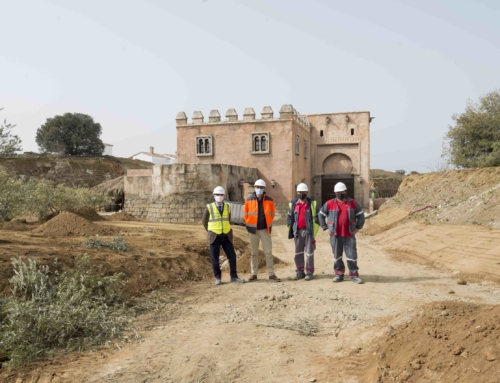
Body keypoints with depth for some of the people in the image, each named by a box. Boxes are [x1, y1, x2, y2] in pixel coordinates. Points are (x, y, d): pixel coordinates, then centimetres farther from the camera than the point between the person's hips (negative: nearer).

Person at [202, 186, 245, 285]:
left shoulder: (228, 207, 4)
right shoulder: (209, 207, -5)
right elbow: (204, 221, 7)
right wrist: (211, 232, 9)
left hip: (226, 237, 3)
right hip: (215, 237, -3)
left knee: (232, 256, 0)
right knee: (215, 258, 1)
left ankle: (234, 277, 10)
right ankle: (218, 278, 15)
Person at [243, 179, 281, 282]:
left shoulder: (269, 200, 0)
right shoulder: (249, 200, -2)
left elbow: (272, 214, 8)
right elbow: (245, 214, 5)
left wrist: (269, 225, 5)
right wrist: (250, 225, 3)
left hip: (265, 229, 0)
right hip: (253, 229, 0)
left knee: (268, 252, 2)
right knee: (254, 252, 8)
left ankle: (271, 274, 8)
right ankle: (254, 273, 17)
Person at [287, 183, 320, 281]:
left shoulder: (312, 203, 2)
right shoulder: (293, 204, 7)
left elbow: (317, 217, 3)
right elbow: (289, 218, 12)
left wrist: (314, 232, -2)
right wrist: (291, 230, 4)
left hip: (308, 231, -2)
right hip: (298, 232, 2)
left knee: (309, 253, 2)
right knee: (298, 253, 7)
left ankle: (309, 272, 10)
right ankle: (300, 272, 17)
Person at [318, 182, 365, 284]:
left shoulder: (353, 203, 4)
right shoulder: (329, 204, 1)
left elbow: (361, 215, 12)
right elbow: (321, 215, 8)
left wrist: (358, 228, 4)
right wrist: (325, 227, 2)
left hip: (349, 235, 0)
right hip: (335, 235, 0)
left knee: (352, 255, 1)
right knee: (337, 256, 8)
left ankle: (354, 274, 12)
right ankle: (339, 274, 20)